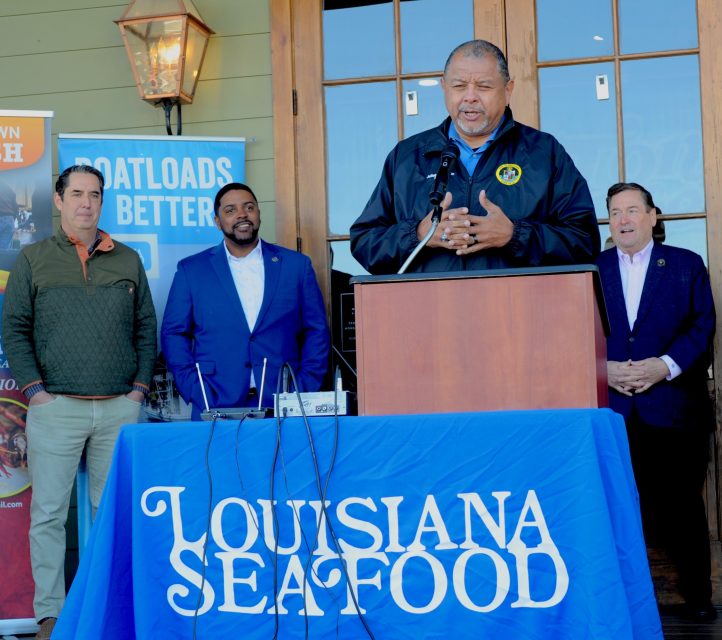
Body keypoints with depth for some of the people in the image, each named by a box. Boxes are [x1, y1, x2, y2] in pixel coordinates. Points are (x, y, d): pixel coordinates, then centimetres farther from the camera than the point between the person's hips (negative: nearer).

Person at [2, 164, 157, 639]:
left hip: (120, 408, 2)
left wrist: (139, 387, 2)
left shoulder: (128, 261, 12)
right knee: (49, 513, 0)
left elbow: (146, 329, 13)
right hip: (56, 407, -2)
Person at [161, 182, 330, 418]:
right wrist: (196, 393, -5)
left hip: (282, 407, 1)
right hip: (216, 409, 0)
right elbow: (174, 334, 6)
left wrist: (304, 392, -1)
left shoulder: (296, 265, 8)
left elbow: (316, 331, 8)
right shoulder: (191, 270, 7)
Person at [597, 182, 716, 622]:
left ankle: (697, 594, 18)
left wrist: (665, 366, -13)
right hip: (613, 410, 1)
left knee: (683, 504, 6)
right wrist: (603, 368, -11)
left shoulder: (687, 265, 7)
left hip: (673, 408, -1)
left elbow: (703, 326, 0)